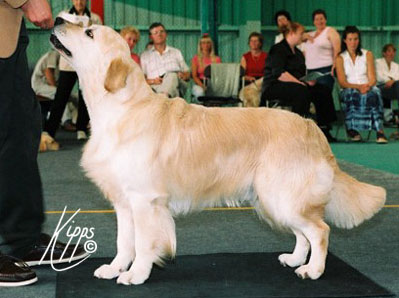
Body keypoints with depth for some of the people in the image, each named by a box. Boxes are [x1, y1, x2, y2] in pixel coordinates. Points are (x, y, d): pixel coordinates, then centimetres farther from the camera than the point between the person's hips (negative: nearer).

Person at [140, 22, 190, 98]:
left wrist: (183, 76, 0)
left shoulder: (176, 52, 28)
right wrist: (152, 81, -11)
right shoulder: (145, 55, 21)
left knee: (172, 75, -38)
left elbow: (187, 74, 25)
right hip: (156, 87, -1)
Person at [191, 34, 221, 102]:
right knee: (200, 92, -37)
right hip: (199, 84, -1)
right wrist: (203, 86, -18)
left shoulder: (217, 59, 13)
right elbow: (194, 76, 0)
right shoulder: (196, 59, 9)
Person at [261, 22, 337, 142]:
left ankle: (323, 129, -11)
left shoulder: (297, 52, 20)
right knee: (303, 91, -35)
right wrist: (301, 83, -21)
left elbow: (301, 74, 20)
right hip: (274, 86, -9)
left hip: (293, 84, 9)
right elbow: (279, 74, -21)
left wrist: (308, 80, -3)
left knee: (323, 90, -8)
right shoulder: (278, 49, -9)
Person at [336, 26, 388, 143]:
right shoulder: (340, 58, 9)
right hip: (349, 89, -1)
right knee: (352, 94, -39)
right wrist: (358, 86, -20)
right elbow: (342, 83, -1)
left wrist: (367, 86, -19)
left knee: (374, 93, -36)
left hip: (367, 88, 1)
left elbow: (372, 78, 5)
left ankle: (379, 130, -47)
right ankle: (352, 129, -39)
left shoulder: (367, 54, 14)